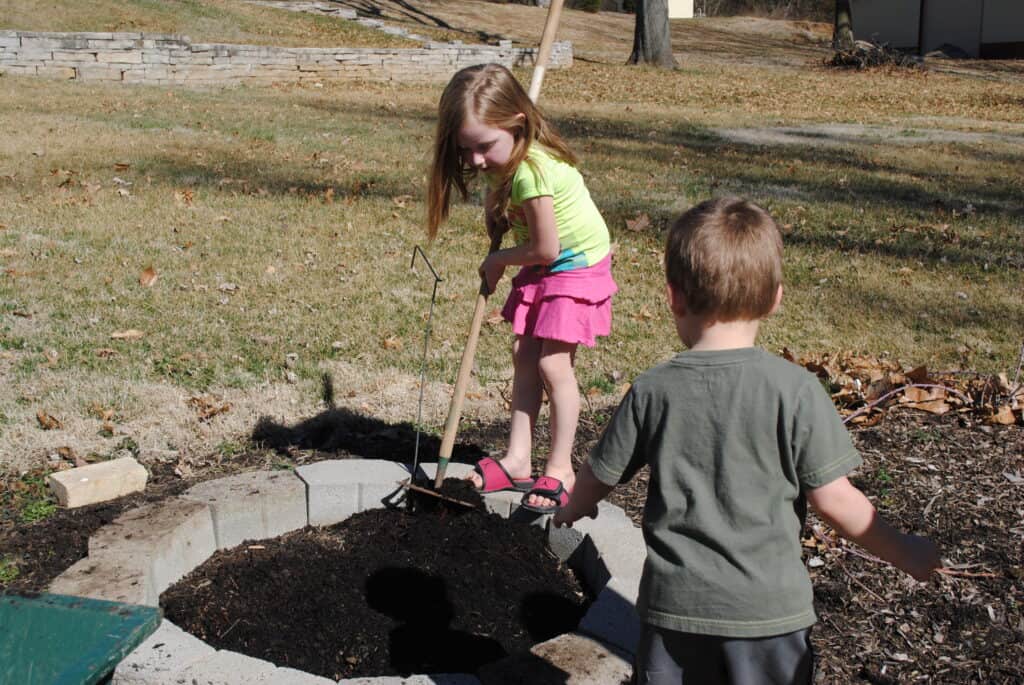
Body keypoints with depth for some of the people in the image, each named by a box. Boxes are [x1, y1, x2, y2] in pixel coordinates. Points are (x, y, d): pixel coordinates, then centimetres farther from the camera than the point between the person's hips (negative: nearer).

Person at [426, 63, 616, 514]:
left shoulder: (532, 172, -33)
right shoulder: (504, 161, -6)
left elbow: (545, 248, -26)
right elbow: (498, 212, 13)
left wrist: (497, 261, -10)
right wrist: (495, 208, -10)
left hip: (579, 266, -9)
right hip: (540, 269, 9)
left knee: (553, 363, -9)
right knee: (524, 356, 6)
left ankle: (560, 469, 4)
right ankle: (517, 460, 13)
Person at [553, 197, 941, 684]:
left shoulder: (652, 390, -7)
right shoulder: (795, 389, -14)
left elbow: (599, 477, 4)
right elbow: (833, 499, -10)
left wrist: (571, 511, 27)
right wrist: (903, 553, 6)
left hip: (674, 603, 2)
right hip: (769, 607, -1)